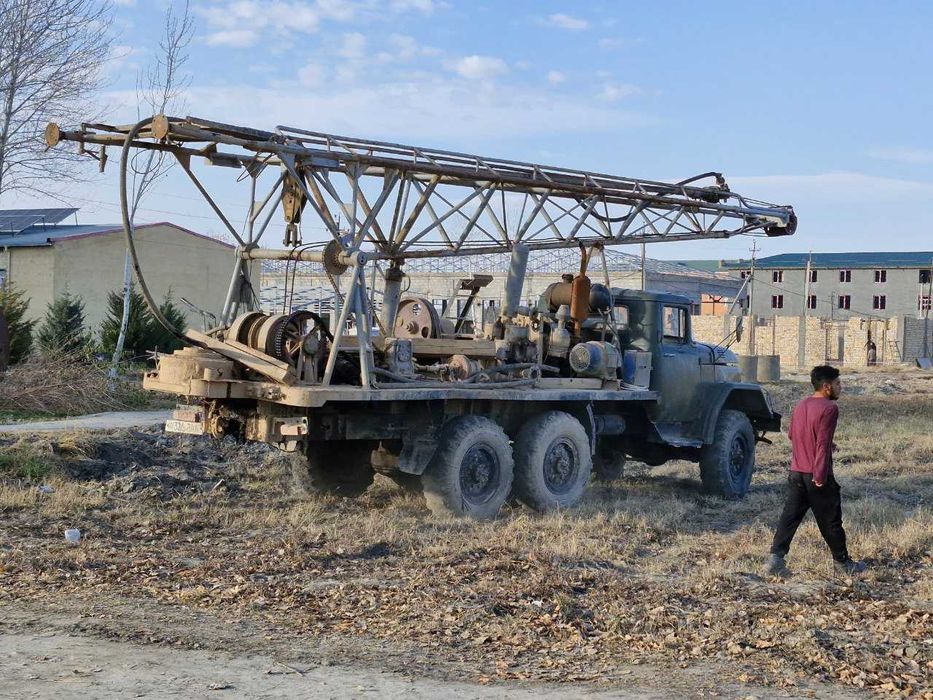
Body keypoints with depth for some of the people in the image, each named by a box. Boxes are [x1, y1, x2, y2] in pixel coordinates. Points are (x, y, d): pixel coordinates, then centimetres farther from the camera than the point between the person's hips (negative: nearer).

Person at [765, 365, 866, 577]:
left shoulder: (800, 406, 10)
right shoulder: (829, 408, -14)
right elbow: (823, 444, -21)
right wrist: (820, 476, -20)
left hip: (796, 473, 7)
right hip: (818, 476, -6)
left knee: (790, 516, 5)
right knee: (830, 521, 7)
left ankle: (776, 558, -5)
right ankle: (842, 562, 20)